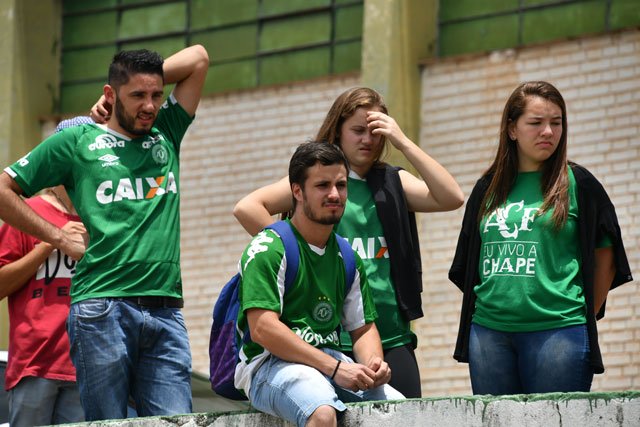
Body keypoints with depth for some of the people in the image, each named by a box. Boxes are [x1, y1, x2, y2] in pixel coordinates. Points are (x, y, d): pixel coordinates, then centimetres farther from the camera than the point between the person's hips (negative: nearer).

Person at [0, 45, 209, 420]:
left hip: (166, 313, 3)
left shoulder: (166, 135, 19)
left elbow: (198, 58, 22)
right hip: (103, 308, -3)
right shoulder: (77, 142, 9)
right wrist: (60, 238, 5)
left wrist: (147, 81, 17)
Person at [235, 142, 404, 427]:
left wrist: (374, 362, -4)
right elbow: (262, 329, -17)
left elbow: (363, 328, 22)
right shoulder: (268, 249, -7)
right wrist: (334, 368, -20)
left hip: (333, 361, 7)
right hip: (271, 364, -7)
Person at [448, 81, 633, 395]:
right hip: (489, 331, 4)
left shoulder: (577, 184, 3)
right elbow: (468, 264, 21)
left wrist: (585, 316, 4)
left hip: (557, 331, -4)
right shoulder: (488, 188, 14)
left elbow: (604, 256, 5)